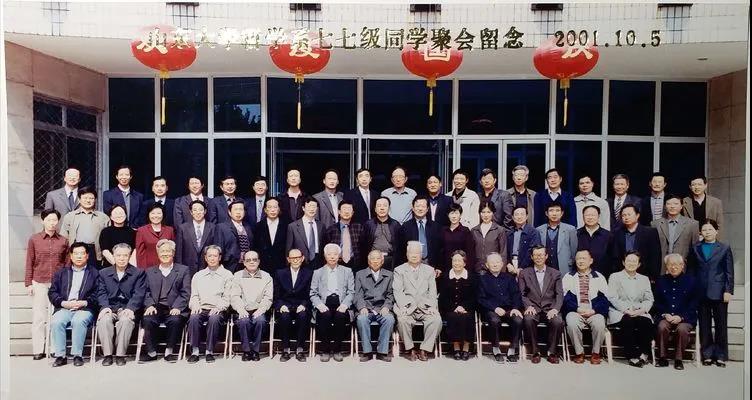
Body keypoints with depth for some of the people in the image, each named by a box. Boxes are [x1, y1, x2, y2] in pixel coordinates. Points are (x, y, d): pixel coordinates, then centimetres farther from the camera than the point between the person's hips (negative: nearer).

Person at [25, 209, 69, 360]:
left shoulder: (63, 241, 5)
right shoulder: (34, 239, 4)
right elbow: (29, 263, 6)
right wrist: (28, 283, 2)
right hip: (39, 283, 0)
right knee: (39, 317, 2)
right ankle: (38, 350, 9)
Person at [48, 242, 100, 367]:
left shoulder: (94, 273, 13)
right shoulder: (62, 272, 23)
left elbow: (97, 294, 3)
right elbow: (52, 292, 13)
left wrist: (83, 303, -12)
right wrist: (63, 303, -5)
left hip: (84, 309, -3)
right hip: (64, 308, 3)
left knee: (78, 321, -34)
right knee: (56, 322, -28)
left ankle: (77, 355, -23)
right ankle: (60, 355, -18)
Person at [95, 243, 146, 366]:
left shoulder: (138, 273, 10)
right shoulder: (104, 273, 19)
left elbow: (138, 294, -1)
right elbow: (101, 293, 8)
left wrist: (130, 308, -17)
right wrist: (105, 307, -12)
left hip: (127, 309, -2)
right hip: (109, 308, 2)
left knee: (125, 320, -34)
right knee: (103, 320, -30)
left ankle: (120, 355, -22)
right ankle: (107, 354, -19)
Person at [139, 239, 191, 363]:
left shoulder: (183, 270, 14)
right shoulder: (150, 272, 23)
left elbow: (185, 293, 4)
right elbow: (146, 292, 13)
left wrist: (177, 307, -12)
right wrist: (150, 305, -7)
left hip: (174, 309, -2)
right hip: (155, 308, 2)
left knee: (175, 320, -33)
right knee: (147, 320, -29)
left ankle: (169, 351, -13)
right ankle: (151, 352, -10)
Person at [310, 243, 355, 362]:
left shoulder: (347, 271, 18)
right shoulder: (317, 272, 18)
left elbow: (351, 292, 10)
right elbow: (313, 294, 11)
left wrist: (344, 304, -10)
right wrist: (319, 305, -10)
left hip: (340, 305, 0)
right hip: (324, 305, 0)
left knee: (340, 316, -33)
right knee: (325, 315, -33)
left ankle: (337, 350, -17)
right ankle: (325, 350, -18)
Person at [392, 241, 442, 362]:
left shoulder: (429, 270, 18)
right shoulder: (399, 270, 12)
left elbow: (433, 292, 11)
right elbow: (397, 291, -1)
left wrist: (432, 306, -8)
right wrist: (403, 306, -18)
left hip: (425, 307, 2)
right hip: (407, 307, -2)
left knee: (436, 319, -27)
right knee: (402, 320, -32)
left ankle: (424, 349, -13)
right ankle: (410, 349, -12)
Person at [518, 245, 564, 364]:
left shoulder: (555, 274, 15)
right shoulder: (524, 273, 13)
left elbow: (559, 294, 6)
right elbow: (521, 294, 6)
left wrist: (555, 309, -13)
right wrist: (528, 306, -13)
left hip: (549, 309, 1)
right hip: (533, 309, 0)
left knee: (558, 321, -32)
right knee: (528, 319, -34)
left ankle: (552, 352, -12)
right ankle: (535, 352, -17)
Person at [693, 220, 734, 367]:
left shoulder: (724, 248, 4)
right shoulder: (696, 249, 10)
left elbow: (729, 272, 1)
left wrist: (728, 291, -6)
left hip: (719, 292, -2)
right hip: (701, 292, 2)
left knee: (721, 324, 3)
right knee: (704, 325, 6)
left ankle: (721, 356, 12)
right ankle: (707, 354, 14)